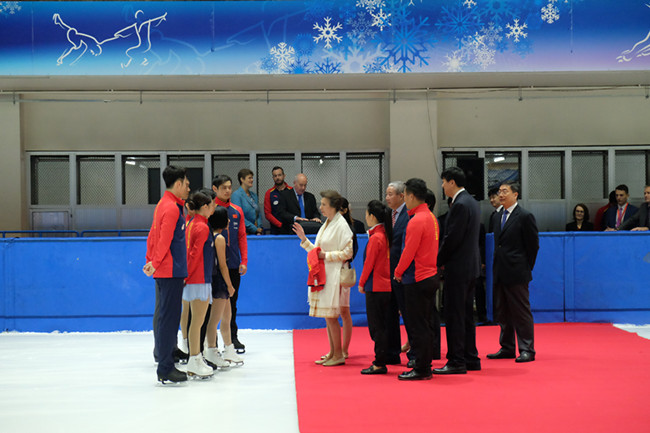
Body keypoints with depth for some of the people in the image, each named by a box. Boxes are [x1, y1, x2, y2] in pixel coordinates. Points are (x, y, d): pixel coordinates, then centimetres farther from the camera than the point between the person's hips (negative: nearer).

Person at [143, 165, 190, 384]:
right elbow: (164, 240, -19)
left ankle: (166, 365, 17)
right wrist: (155, 264, -15)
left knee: (167, 318, 12)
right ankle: (165, 370, -5)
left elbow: (153, 236, 20)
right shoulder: (172, 208, -14)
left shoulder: (164, 204, 16)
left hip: (164, 272, 10)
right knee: (168, 319, -7)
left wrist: (151, 261, 17)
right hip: (171, 271, -10)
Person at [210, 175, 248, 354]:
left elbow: (242, 236, 10)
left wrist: (244, 261, 3)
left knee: (231, 301, 11)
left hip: (233, 265, 4)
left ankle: (232, 339, 19)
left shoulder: (237, 211, 9)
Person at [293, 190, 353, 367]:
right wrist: (304, 239, 10)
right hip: (323, 275, 9)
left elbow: (347, 253, -16)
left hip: (334, 276, -9)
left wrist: (326, 256, -15)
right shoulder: (325, 225, 15)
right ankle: (332, 353, 18)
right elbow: (317, 251, 19)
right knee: (327, 316, 11)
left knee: (330, 315, -7)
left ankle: (339, 355, 0)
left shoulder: (341, 225, -11)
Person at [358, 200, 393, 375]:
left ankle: (379, 364, 0)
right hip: (386, 286, 8)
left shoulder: (375, 238, -15)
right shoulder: (386, 235, 8)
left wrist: (361, 283, -3)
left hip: (375, 288, -8)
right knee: (382, 326, 13)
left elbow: (369, 263, -12)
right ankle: (382, 361, 18)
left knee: (376, 327, -3)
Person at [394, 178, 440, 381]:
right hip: (431, 276, 9)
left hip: (417, 280, -9)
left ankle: (421, 369, 1)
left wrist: (398, 272, -2)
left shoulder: (416, 221, -18)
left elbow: (408, 252, -18)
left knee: (418, 326, -3)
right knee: (425, 324, 14)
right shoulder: (431, 217, 11)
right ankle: (426, 366, 19)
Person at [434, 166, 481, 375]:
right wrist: (443, 259, 13)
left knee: (454, 316, -5)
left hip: (458, 268, -10)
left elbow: (452, 238, -19)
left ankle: (456, 361, -2)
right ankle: (471, 359, 19)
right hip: (470, 266, 10)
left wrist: (439, 261, -6)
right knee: (466, 315, 14)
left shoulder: (460, 205, -17)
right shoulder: (471, 202, 14)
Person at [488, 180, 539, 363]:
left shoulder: (525, 216, -8)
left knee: (522, 312, -3)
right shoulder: (497, 217, 15)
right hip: (500, 273, 8)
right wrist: (498, 268, 12)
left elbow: (533, 245, -6)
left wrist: (526, 268, -3)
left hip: (517, 274, -8)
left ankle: (527, 350, 2)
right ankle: (507, 348, 20)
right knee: (503, 312, 12)